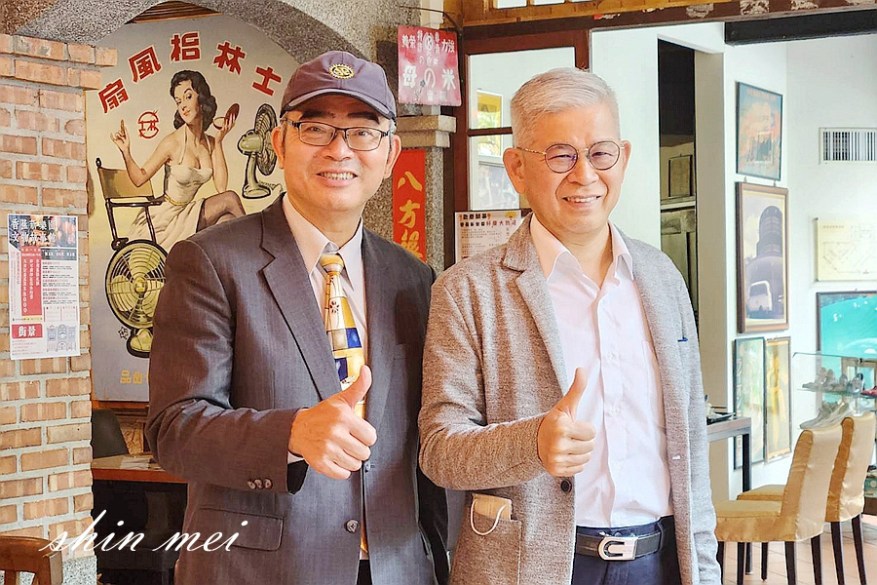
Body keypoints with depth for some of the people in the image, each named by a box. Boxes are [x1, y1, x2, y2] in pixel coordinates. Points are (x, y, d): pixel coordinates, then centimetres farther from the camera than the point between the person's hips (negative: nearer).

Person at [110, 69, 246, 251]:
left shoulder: (210, 143, 4)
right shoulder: (172, 143, -13)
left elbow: (221, 186, -4)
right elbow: (140, 178, -9)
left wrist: (219, 142, -3)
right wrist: (126, 152, -27)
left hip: (186, 215, 6)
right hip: (161, 221, -6)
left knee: (227, 220, -23)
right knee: (230, 199, -16)